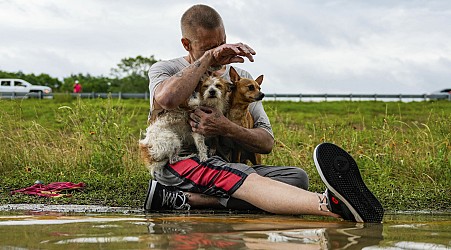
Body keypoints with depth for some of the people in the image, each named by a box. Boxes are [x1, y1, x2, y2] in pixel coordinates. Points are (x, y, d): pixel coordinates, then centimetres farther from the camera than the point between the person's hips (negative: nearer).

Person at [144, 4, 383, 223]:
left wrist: (228, 129, -11)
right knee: (248, 181, -37)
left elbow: (267, 143, 10)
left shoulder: (241, 77, 19)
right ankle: (330, 204, -69)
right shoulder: (164, 70, 9)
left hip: (227, 166, 6)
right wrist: (208, 58, -12)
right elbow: (166, 99, -21)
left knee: (296, 177, -22)